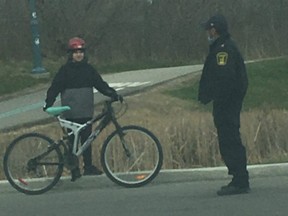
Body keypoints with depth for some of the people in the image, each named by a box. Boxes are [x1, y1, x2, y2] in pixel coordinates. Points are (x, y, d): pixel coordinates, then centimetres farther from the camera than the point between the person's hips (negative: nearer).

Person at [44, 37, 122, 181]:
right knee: (73, 141, 0)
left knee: (87, 139, 5)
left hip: (86, 112, 3)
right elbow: (55, 87, -4)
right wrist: (48, 103, -15)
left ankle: (88, 166, 11)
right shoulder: (65, 70, -1)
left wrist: (113, 94, -2)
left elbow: (100, 84, 10)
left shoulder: (88, 69, 9)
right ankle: (74, 170, 4)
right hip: (71, 113, -3)